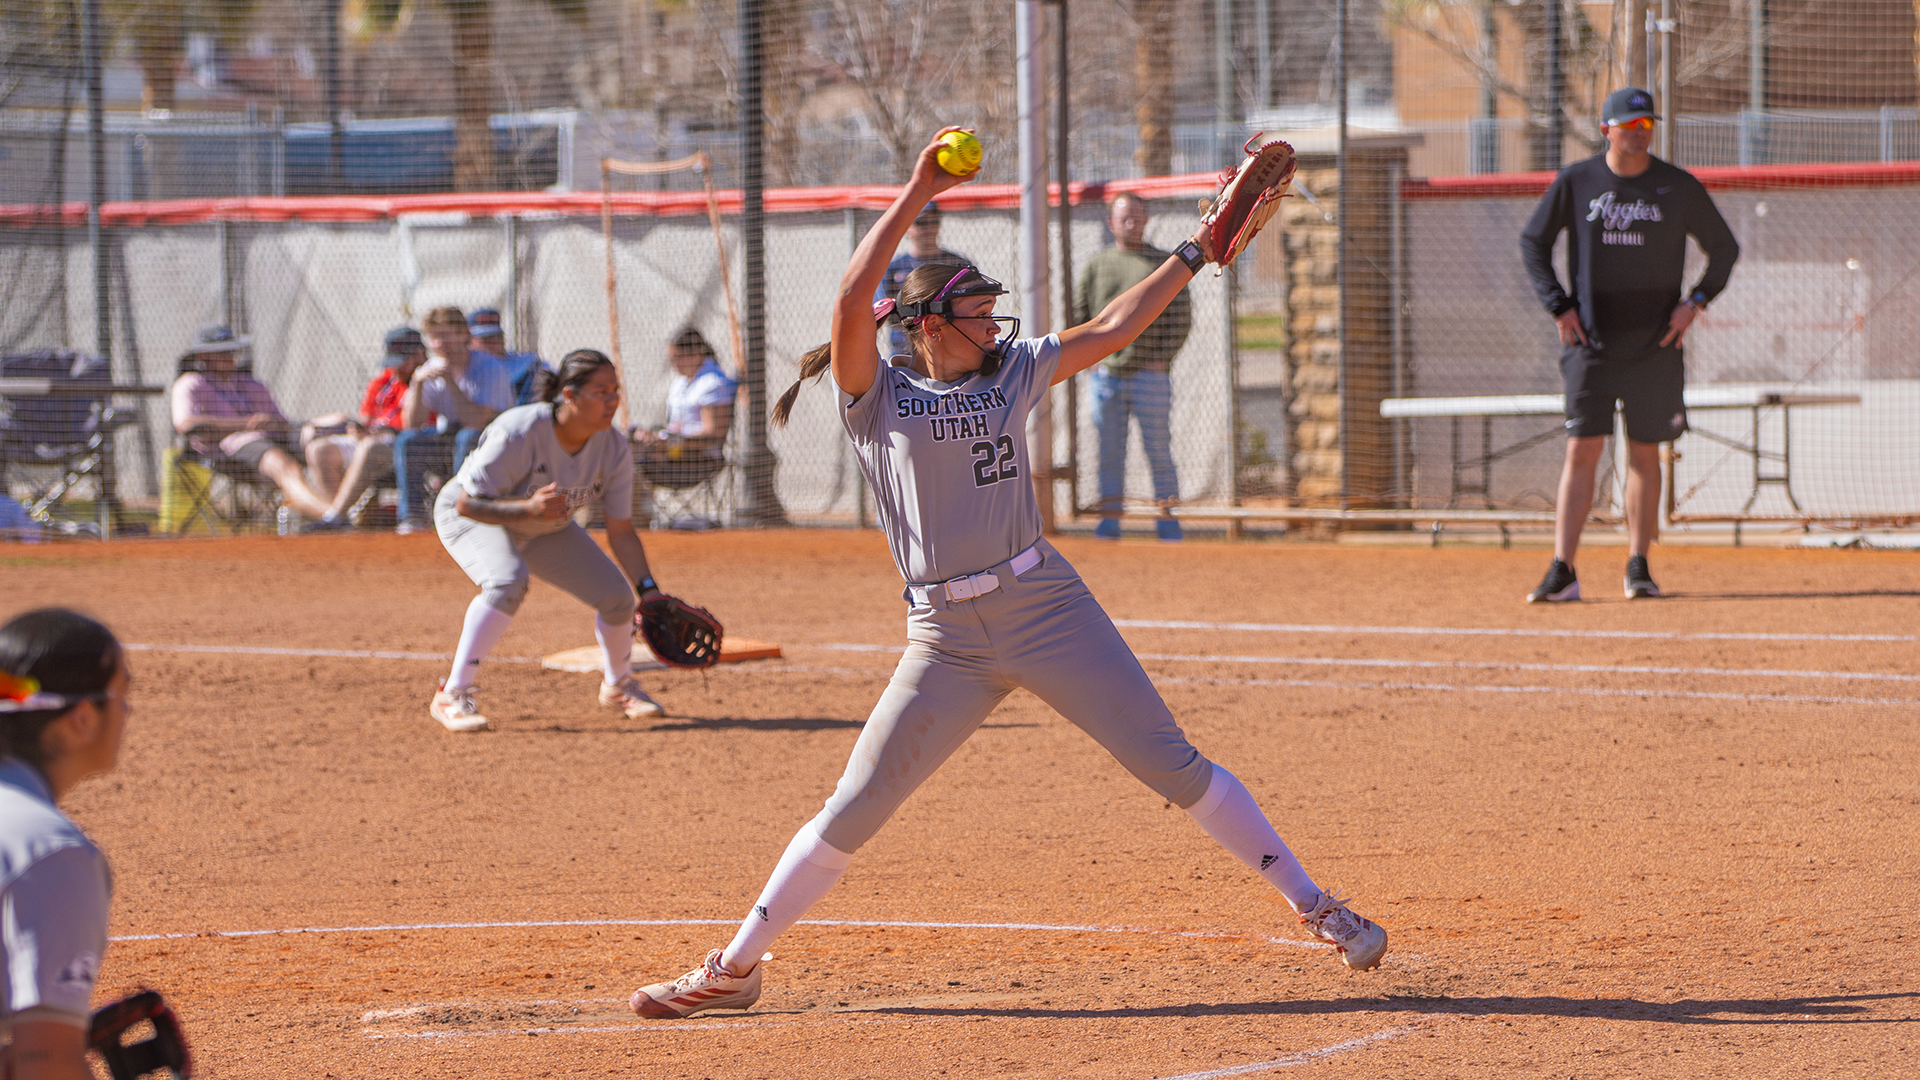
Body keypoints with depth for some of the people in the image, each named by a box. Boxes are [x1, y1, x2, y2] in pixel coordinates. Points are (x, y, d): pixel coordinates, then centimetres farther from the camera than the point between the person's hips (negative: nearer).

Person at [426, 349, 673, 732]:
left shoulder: (615, 451, -19)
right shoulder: (519, 434, -36)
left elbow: (621, 532, -9)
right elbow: (466, 503, -31)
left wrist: (648, 590, -21)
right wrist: (528, 510, -46)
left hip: (545, 528, 6)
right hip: (472, 517, -6)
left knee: (617, 595, -5)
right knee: (508, 580, -36)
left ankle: (618, 686, 26)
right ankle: (452, 697, -28)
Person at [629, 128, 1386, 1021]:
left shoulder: (1012, 372, 10)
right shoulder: (875, 396, -1)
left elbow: (1111, 329, 16)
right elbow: (853, 298, -16)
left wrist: (1196, 253, 14)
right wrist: (917, 194, -17)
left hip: (1046, 609, 2)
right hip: (946, 639, -2)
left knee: (1173, 764, -1)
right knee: (853, 811, -1)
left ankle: (1313, 906, 6)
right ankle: (734, 967, 10)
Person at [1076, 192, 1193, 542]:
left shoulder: (1164, 264, 5)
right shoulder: (1096, 266, 12)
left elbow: (1181, 316, 3)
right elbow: (1080, 316, 16)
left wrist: (1163, 358, -6)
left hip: (1148, 372, -3)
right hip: (1106, 374, 3)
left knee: (1157, 447, -3)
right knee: (1109, 450, 4)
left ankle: (1167, 519, 2)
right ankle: (1109, 518, 8)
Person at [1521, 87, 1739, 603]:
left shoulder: (1679, 187, 0)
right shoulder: (1575, 183, 0)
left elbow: (1724, 248, 9)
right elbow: (1533, 242, 9)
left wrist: (1695, 301, -4)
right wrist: (1559, 305, 0)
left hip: (1653, 343, 1)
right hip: (1590, 342, -1)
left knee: (1645, 452, 5)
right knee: (1582, 449, -7)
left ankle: (1638, 566, 14)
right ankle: (1563, 571, -10)